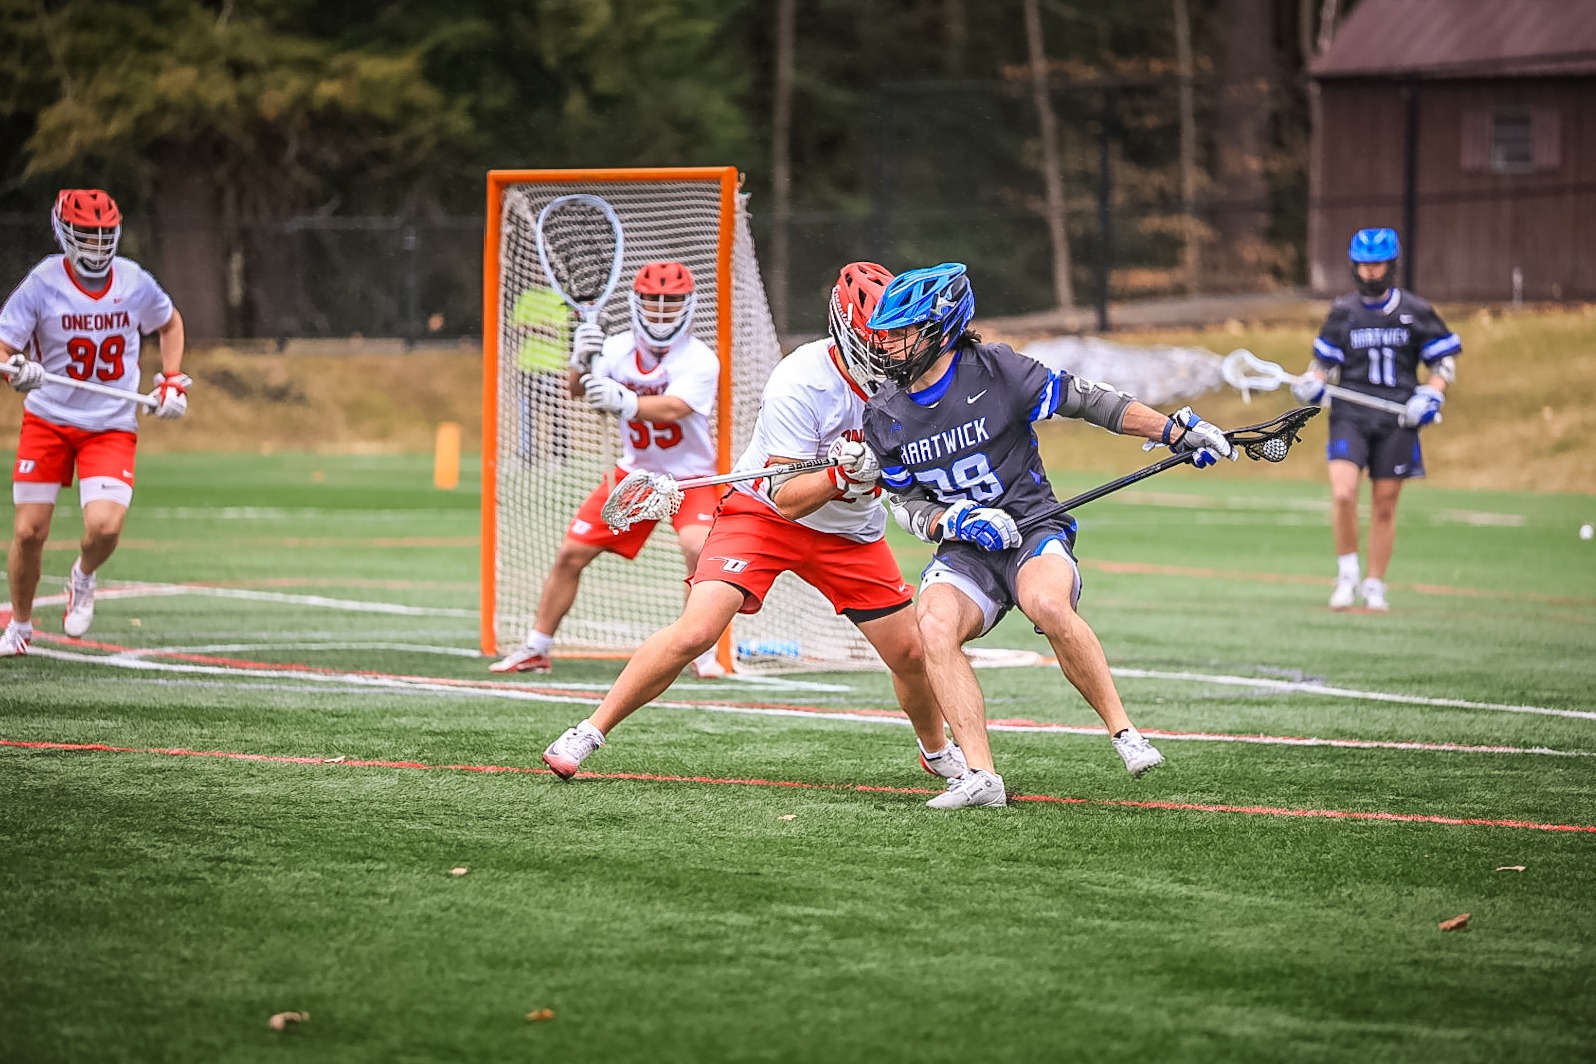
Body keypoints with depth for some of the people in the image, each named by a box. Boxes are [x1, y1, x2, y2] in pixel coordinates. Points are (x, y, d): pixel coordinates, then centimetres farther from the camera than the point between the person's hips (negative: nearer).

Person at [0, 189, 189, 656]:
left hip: (112, 427, 1)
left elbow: (170, 323, 17)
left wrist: (172, 380, 7)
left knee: (104, 526, -19)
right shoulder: (42, 283, -11)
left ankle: (83, 578, 17)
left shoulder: (133, 281, -3)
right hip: (47, 420, 0)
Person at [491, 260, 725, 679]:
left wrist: (624, 401, -54)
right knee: (571, 553, 1)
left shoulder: (700, 361, -21)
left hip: (689, 477, -4)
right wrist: (581, 364, -39)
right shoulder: (619, 348, -7)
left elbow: (672, 409, -37)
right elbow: (579, 390, -18)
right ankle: (535, 650, 16)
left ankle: (703, 653, -16)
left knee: (697, 547, -30)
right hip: (633, 472, 4)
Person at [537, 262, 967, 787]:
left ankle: (938, 750, 35)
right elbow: (787, 499, -27)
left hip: (852, 530, 5)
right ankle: (589, 733, -7)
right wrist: (844, 474, -43)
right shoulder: (799, 385, -29)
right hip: (763, 512, -5)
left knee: (910, 654, 4)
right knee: (695, 631, -21)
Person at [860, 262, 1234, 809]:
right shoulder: (884, 417, 4)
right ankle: (981, 778, -27)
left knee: (1048, 605, -36)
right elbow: (906, 503, 9)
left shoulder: (995, 370, -9)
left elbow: (1085, 400, -3)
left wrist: (1176, 430, -4)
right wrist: (950, 521, -13)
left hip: (1034, 528, -3)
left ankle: (1124, 733, -21)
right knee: (935, 625, -28)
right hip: (965, 551, 4)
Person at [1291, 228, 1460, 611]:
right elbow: (1324, 361, 14)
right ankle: (1347, 574, -1)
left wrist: (1430, 395, -7)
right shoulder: (1343, 312, 7)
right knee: (1342, 493, -19)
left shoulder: (1415, 311, 4)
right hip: (1350, 415, 0)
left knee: (1384, 505, 3)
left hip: (1396, 420, 0)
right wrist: (1311, 385, -6)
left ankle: (1374, 586, 16)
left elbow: (1444, 359, 9)